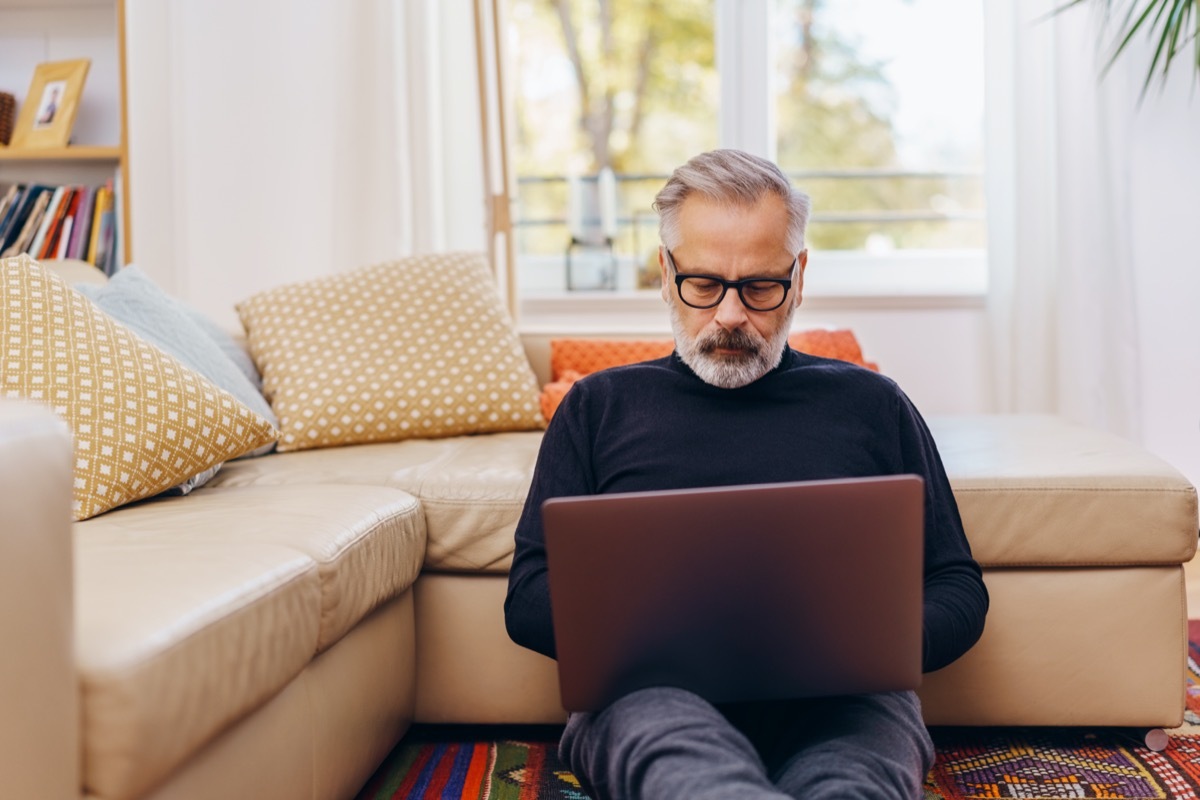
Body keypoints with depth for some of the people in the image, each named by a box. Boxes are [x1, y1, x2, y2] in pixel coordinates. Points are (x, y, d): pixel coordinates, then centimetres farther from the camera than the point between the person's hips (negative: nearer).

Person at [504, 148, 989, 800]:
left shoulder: (871, 405, 22)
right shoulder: (601, 406, 22)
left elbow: (958, 588, 20)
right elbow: (529, 599, 14)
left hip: (837, 701, 0)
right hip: (651, 691, 1)